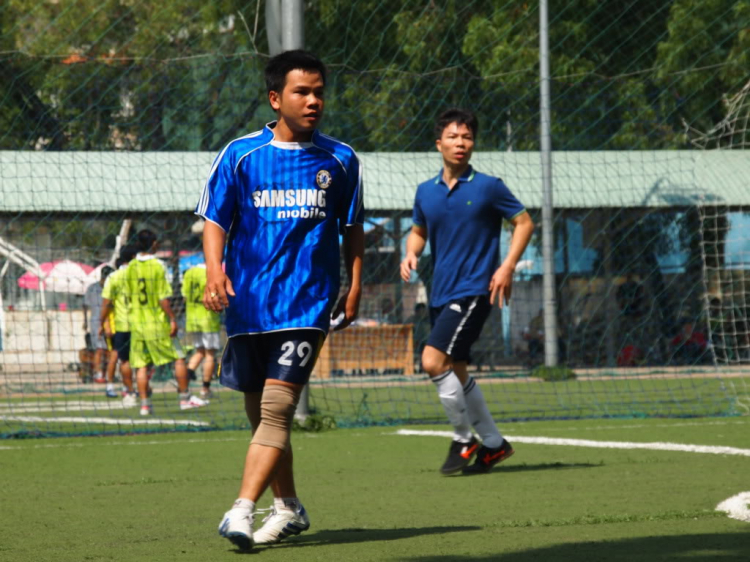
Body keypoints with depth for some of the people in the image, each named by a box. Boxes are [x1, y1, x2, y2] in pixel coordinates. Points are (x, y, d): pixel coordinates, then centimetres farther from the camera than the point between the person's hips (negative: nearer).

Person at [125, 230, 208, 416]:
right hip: (157, 322, -4)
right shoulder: (157, 266, -11)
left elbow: (128, 296, 9)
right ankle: (185, 398, 9)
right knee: (179, 358, 7)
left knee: (141, 365, 5)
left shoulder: (131, 267, 2)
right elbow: (163, 298, -14)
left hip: (136, 323, 4)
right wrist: (172, 319, -6)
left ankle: (144, 404, 2)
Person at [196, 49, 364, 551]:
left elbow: (353, 228, 15)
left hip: (307, 302, -2)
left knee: (277, 406, -16)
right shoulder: (240, 155, 3)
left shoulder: (340, 160, 5)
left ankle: (243, 509, -23)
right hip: (249, 302, 2)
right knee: (260, 412, 11)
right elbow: (216, 220, 4)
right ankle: (288, 508, 27)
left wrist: (354, 286, 7)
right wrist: (215, 269, -13)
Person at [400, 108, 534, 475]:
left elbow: (524, 222, 0)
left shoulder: (488, 187, -5)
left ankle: (463, 439, -6)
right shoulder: (426, 192, 9)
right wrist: (411, 253, 1)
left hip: (473, 291, -6)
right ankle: (493, 443, 24)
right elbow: (418, 230, 24)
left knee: (433, 360, -19)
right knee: (456, 373, 11)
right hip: (441, 294, 7)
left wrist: (507, 267, -11)